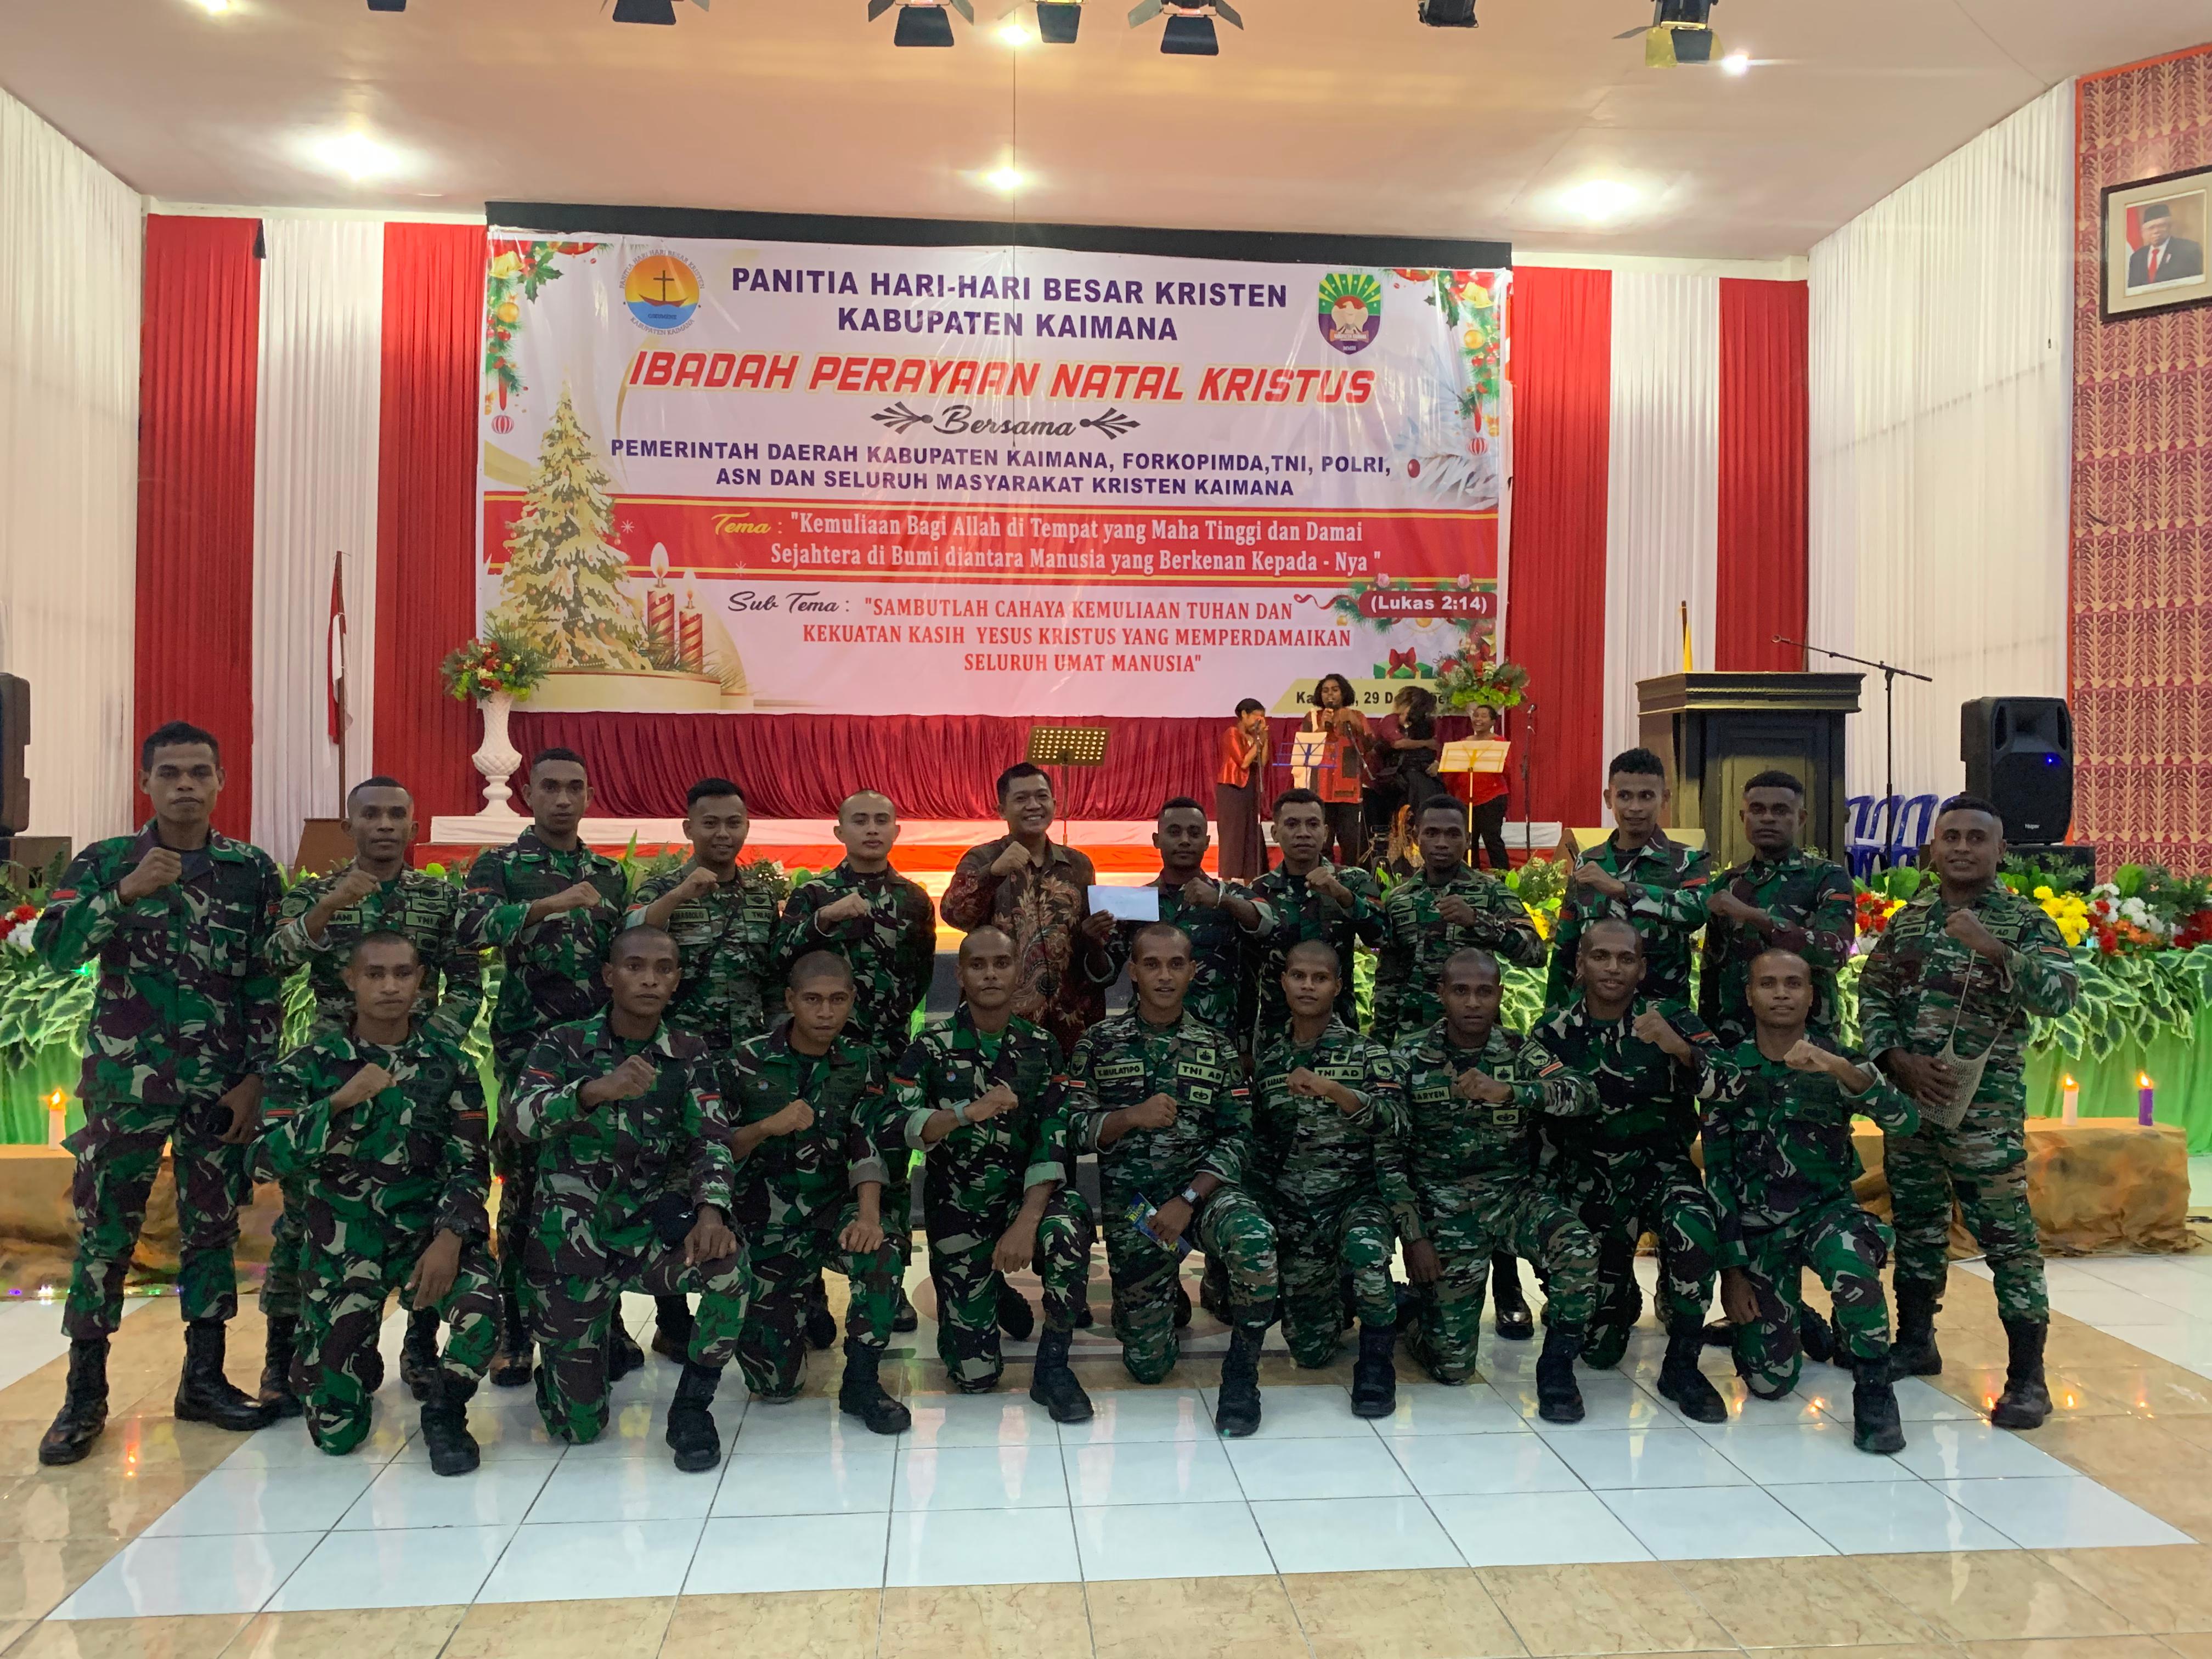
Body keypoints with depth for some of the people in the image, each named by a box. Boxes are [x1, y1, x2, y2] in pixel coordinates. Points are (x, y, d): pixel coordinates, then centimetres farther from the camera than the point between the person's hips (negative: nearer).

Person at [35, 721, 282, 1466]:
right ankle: (84, 1395, 14)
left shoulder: (253, 871, 3)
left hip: (221, 1088, 1)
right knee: (104, 1232, 3)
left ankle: (204, 1379, 19)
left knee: (211, 1229, 7)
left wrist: (255, 1078, -3)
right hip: (124, 1082, -1)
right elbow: (53, 950, -10)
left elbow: (267, 985, 2)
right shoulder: (104, 862, 3)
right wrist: (125, 893, -21)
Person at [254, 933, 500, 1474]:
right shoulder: (312, 1061, -3)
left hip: (427, 1228, 0)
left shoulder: (447, 1059, -1)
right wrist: (339, 1102, -26)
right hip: (341, 1244, 0)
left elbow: (469, 1165, -3)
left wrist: (449, 1238, -20)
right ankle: (357, 1363, 35)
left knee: (481, 1305, -33)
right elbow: (267, 1159, -12)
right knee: (336, 1432, -2)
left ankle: (443, 1411, -1)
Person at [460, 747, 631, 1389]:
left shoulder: (610, 873, 14)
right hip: (529, 1051, -3)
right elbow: (473, 925, -20)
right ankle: (514, 1333, 10)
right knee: (524, 1190, -1)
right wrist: (548, 905, -31)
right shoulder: (499, 865, 1)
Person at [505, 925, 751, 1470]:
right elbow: (522, 1123, -20)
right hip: (571, 1237, -1)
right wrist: (598, 1089, -39)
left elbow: (712, 1140, -8)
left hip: (653, 1223, 1)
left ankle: (691, 1408, -8)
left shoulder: (689, 1053, 2)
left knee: (730, 1265, -32)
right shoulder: (564, 1044, -3)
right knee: (578, 1427, 1)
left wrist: (712, 1211, -28)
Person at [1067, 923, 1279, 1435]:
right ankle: (1154, 1312, 37)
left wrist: (1189, 1200, -14)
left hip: (1202, 1186, 0)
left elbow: (1237, 1137, -1)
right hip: (1130, 1205, 0)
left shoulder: (1216, 1047, 5)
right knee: (1148, 1364, 0)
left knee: (1254, 1238, -36)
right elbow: (1074, 1129, 0)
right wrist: (1131, 1117, -18)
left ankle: (1241, 1374, -12)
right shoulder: (1099, 1043, 3)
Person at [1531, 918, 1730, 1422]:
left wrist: (1681, 1050, -39)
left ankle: (1682, 1366, -12)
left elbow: (1726, 1089, -22)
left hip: (1660, 1166, -1)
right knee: (1598, 1350, 1)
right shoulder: (1553, 1030, -2)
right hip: (1589, 1179, 1)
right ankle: (1622, 1297, 40)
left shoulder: (1671, 1019, -8)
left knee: (1692, 1232, -38)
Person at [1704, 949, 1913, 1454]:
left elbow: (1907, 1121, -22)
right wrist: (1732, 1269, -5)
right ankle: (1795, 1322, 29)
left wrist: (1840, 1069, -37)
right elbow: (1718, 1174, -1)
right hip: (1757, 1224, 1)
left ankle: (1873, 1391, -13)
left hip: (1826, 1208, -1)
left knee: (1852, 1269, -37)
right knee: (1768, 1382, -5)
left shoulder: (1836, 1061, -4)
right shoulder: (1730, 1071, -3)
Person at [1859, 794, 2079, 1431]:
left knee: (2005, 1231, -5)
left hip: (1985, 1106, -4)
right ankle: (1916, 1341, 27)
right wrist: (1897, 1059, -7)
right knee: (1915, 1221, 14)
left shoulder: (2025, 920, -3)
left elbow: (2060, 995, -17)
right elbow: (1872, 994, 7)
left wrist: (1996, 950, -29)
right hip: (1906, 1097, 4)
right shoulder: (1907, 919, 8)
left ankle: (2027, 1375, 3)